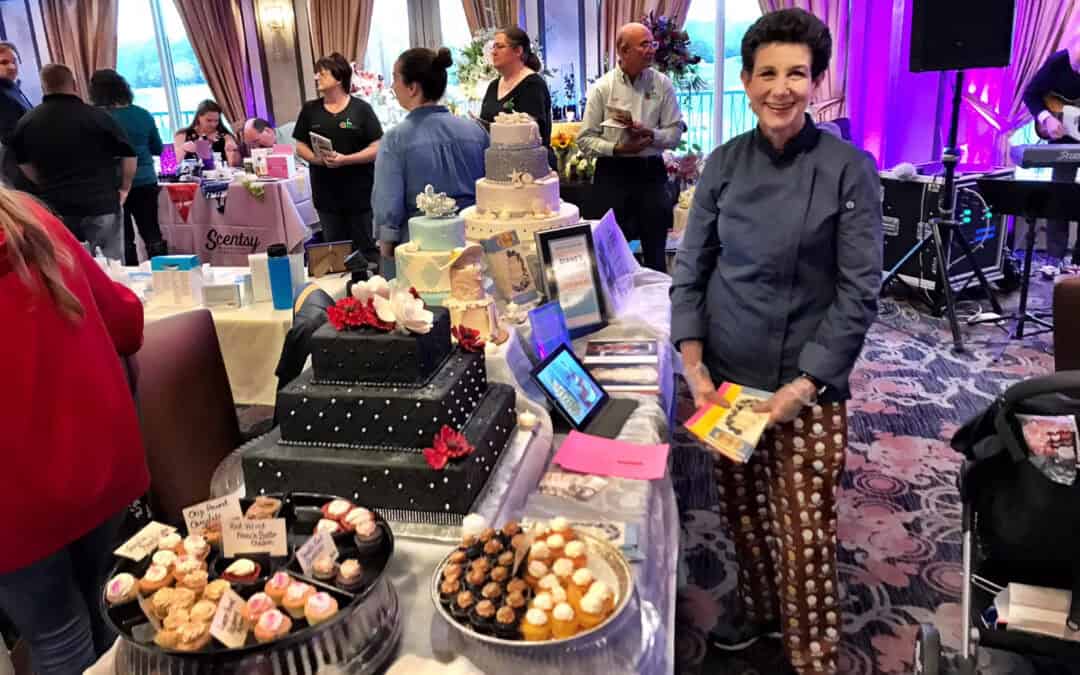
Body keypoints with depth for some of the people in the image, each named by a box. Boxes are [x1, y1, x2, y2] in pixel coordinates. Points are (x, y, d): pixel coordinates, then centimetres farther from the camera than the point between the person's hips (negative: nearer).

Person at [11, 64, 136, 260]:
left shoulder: (26, 122, 4)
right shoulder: (97, 116, -9)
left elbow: (24, 164, 16)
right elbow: (129, 155, -5)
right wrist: (124, 188, 9)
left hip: (55, 208, 3)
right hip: (101, 204, -3)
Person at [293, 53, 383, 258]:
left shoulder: (361, 108, -4)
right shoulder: (310, 109, 7)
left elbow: (377, 148, -8)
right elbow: (300, 146, 9)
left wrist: (344, 159, -20)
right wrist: (318, 158, -13)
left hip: (359, 192, -3)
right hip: (325, 193, 3)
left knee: (365, 247, 6)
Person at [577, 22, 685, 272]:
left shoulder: (662, 84, 2)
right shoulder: (602, 88, -3)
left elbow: (675, 133, 1)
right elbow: (585, 139, -4)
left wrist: (650, 134, -17)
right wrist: (617, 149, -18)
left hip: (651, 172, 2)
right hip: (613, 174, -1)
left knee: (655, 249, 9)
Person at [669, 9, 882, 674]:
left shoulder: (848, 169, -8)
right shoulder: (724, 163, 1)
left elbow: (859, 293, -9)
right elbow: (691, 267, 4)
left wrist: (804, 384, -14)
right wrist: (694, 363, -6)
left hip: (807, 387, -3)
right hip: (726, 377, 4)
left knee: (806, 536, 1)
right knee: (743, 514, 17)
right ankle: (761, 613, 43)